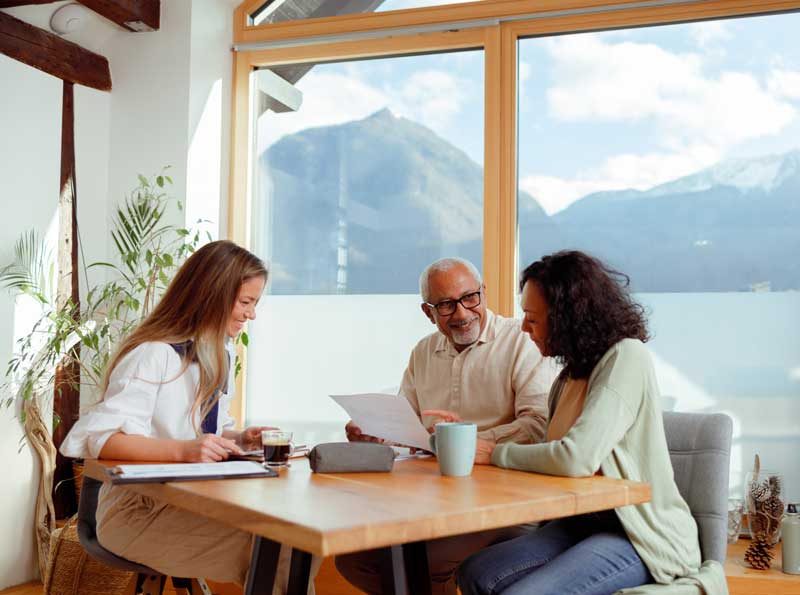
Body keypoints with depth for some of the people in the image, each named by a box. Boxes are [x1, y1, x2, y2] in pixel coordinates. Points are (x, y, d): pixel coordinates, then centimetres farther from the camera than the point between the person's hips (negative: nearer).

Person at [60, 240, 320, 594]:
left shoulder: (220, 354, 12)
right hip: (138, 511, -8)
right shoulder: (153, 355, -17)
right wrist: (182, 450, -35)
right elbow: (98, 438, -25)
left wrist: (240, 439, -1)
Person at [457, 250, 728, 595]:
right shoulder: (571, 375, 10)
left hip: (642, 536, -8)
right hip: (584, 523, 8)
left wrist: (496, 454, -13)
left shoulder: (626, 357, -15)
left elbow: (576, 459, -26)